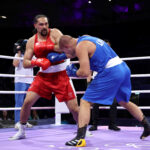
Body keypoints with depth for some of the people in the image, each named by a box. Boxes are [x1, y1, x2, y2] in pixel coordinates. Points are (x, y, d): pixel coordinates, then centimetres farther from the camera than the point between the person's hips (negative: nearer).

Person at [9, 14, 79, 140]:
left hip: (61, 75, -3)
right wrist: (37, 62, -22)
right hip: (43, 75, 3)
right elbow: (25, 63, -2)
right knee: (27, 101, -7)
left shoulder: (55, 33, -7)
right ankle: (21, 132, 13)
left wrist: (46, 46, -29)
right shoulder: (31, 41, 1)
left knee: (74, 107, -4)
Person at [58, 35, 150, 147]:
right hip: (124, 67, 9)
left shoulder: (80, 46, -8)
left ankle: (80, 138, -11)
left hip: (110, 73, -9)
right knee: (124, 102, 28)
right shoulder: (87, 38, 19)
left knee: (85, 102, -4)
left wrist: (74, 72, 4)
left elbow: (85, 72, -16)